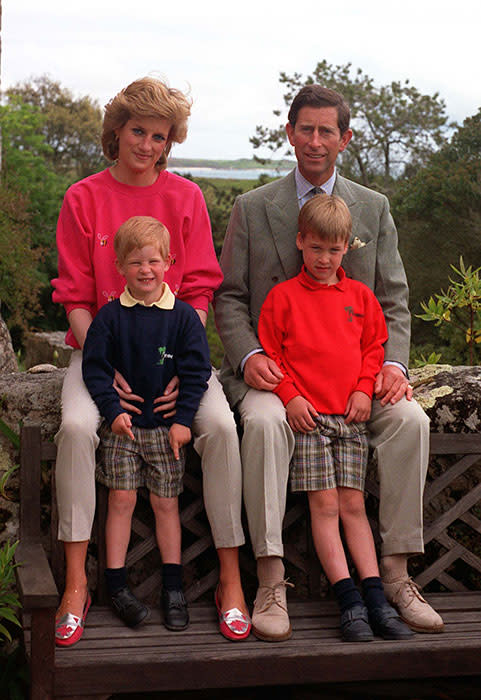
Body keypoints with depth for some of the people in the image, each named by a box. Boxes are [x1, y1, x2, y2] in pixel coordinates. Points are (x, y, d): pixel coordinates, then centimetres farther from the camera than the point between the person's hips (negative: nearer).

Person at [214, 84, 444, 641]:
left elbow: (393, 301, 9)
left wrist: (393, 362, -10)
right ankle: (270, 582, -29)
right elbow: (229, 297, 5)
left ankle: (395, 574, -16)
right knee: (264, 422, -35)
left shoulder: (374, 209, 11)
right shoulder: (252, 208, 6)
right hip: (274, 367, -2)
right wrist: (248, 356, -14)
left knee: (410, 420, -26)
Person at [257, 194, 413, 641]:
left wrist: (364, 389, 2)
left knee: (353, 505, 1)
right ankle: (350, 602, -9)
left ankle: (376, 597, -1)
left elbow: (374, 347, 18)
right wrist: (290, 396, -8)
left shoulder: (360, 295, 14)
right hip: (306, 414, -3)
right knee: (324, 505, -8)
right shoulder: (283, 295, 4)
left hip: (351, 416, 3)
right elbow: (269, 351, 4)